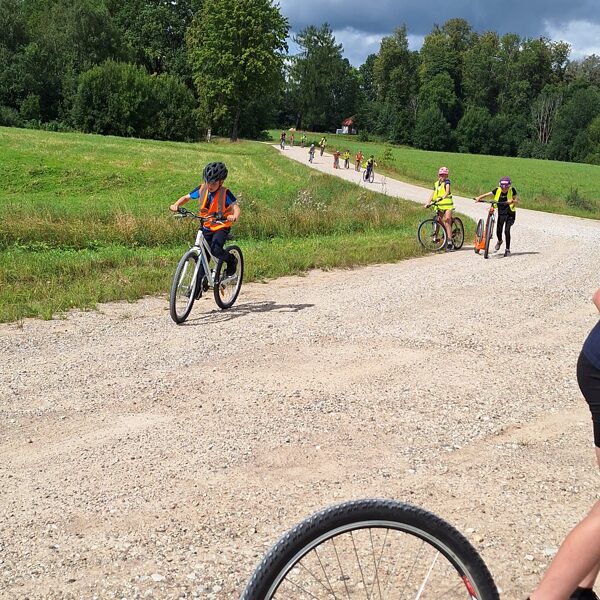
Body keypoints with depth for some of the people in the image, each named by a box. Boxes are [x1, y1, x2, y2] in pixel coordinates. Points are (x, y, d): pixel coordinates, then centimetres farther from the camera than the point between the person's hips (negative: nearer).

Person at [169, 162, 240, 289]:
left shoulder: (225, 193, -16)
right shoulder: (201, 189, -6)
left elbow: (235, 207, -25)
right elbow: (186, 198, 2)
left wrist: (234, 216, -48)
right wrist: (176, 205, -18)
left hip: (221, 227, -4)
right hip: (206, 227, 4)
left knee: (215, 250, -28)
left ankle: (232, 262, 3)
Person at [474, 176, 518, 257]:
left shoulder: (512, 190, -10)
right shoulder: (497, 190, -7)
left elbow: (517, 201, -10)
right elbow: (487, 194, -13)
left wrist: (512, 201, -32)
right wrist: (479, 197, -29)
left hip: (510, 213, -2)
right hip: (501, 213, 2)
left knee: (507, 230, -14)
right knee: (498, 231, -7)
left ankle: (507, 249, 3)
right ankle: (499, 241, 31)